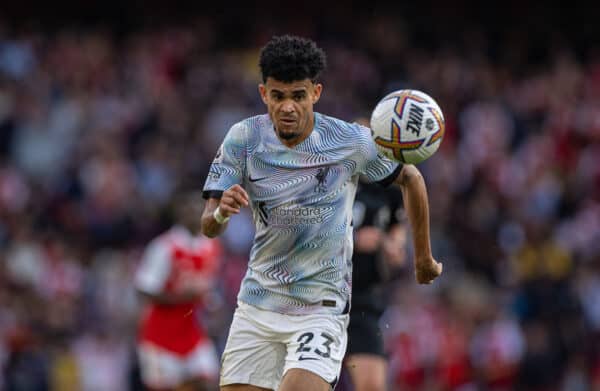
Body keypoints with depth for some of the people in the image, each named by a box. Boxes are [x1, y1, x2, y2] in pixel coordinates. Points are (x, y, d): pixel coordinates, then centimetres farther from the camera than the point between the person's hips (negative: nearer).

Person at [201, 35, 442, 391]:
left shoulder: (352, 142, -12)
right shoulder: (243, 139, -7)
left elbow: (411, 180, 6)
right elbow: (209, 228, -8)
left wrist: (424, 259, 12)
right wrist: (222, 212, -32)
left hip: (321, 307, -3)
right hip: (257, 305, 4)